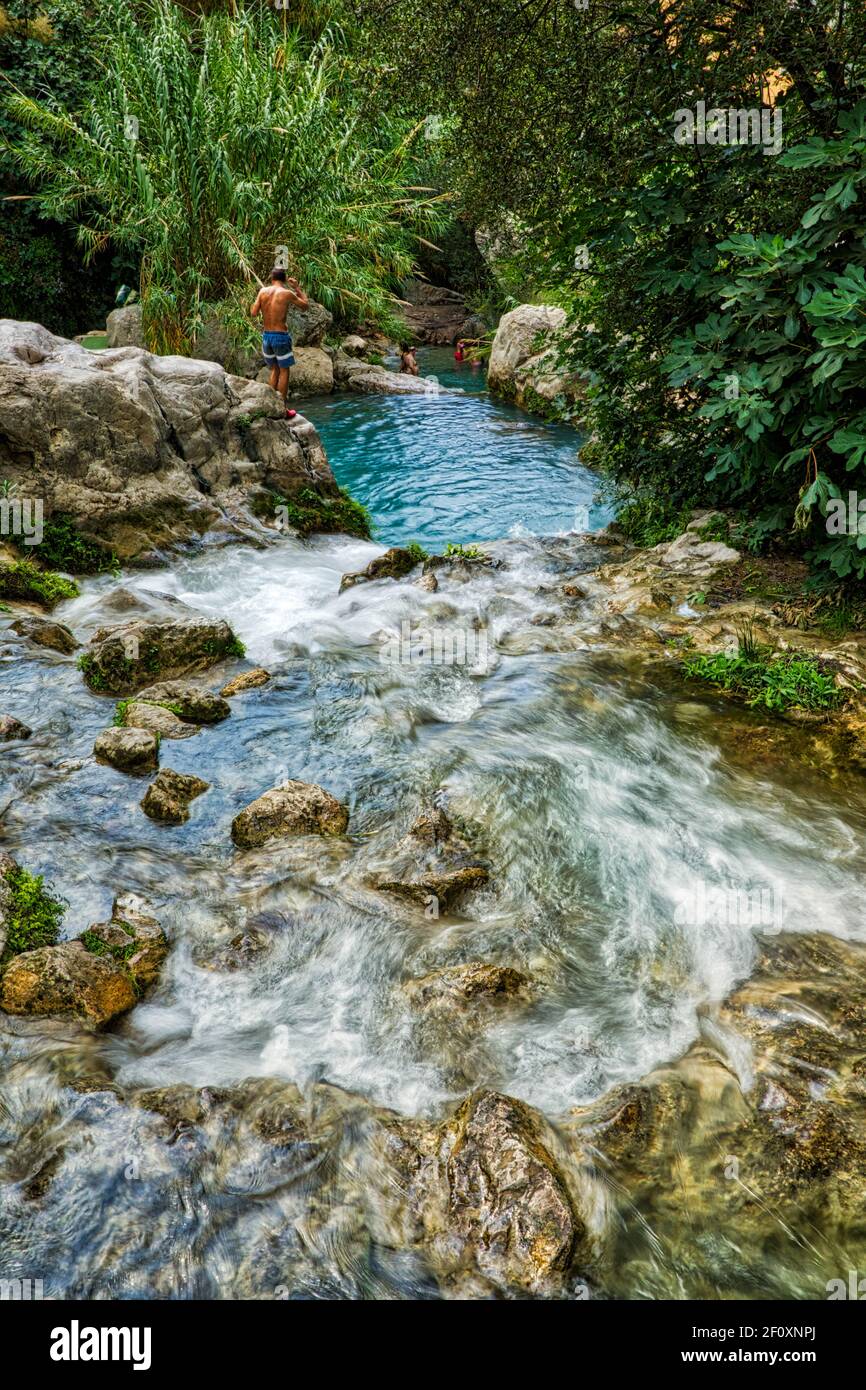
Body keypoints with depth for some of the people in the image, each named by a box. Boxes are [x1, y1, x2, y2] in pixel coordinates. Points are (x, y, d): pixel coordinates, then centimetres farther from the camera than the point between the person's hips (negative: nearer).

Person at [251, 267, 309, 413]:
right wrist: (297, 288, 12)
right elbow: (306, 306, 4)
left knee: (274, 369, 19)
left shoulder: (263, 291, 0)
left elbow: (253, 314, 0)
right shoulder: (287, 293, -9)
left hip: (266, 335, 4)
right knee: (284, 371, 5)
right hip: (281, 336, -4)